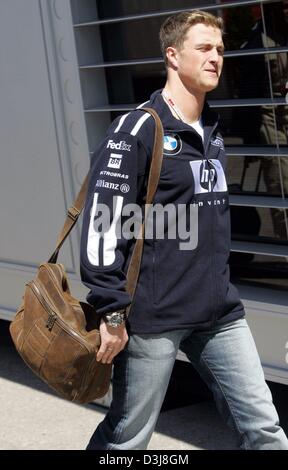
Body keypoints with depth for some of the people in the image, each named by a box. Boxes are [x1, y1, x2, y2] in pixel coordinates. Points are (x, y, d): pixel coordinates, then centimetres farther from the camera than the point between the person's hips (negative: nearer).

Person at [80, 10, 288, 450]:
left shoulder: (213, 132, 14)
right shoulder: (139, 129, -10)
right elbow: (103, 222, -16)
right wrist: (112, 312, -18)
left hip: (219, 314, 7)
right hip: (153, 316, -7)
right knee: (127, 439, 6)